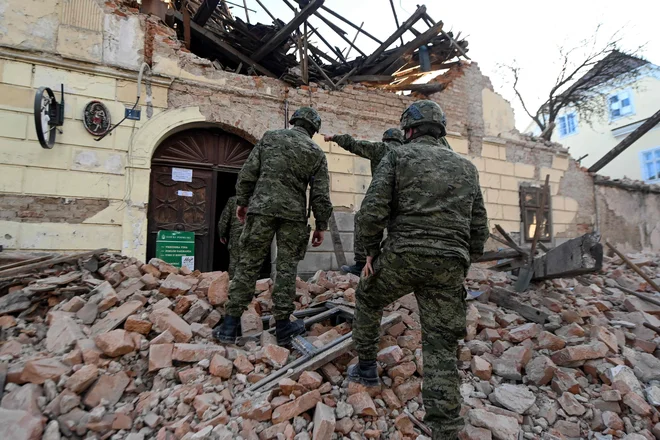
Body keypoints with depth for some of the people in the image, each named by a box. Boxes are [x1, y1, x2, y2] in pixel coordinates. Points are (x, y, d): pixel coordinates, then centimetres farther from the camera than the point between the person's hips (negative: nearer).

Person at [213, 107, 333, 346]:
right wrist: (321, 225, 11)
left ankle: (231, 324, 8)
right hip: (294, 215, 0)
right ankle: (282, 326, 14)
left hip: (262, 208, 0)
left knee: (248, 264, 4)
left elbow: (248, 172, 5)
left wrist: (242, 201, 13)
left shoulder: (270, 137, 9)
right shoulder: (316, 153, 8)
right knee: (287, 268, 7)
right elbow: (320, 195, 4)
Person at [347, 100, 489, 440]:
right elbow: (478, 229, 17)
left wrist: (372, 253, 6)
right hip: (448, 266, 3)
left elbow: (372, 212, -6)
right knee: (441, 349, 6)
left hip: (403, 256, -3)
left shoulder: (397, 157, 6)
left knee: (367, 300, 26)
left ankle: (366, 367, 35)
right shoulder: (466, 167, 19)